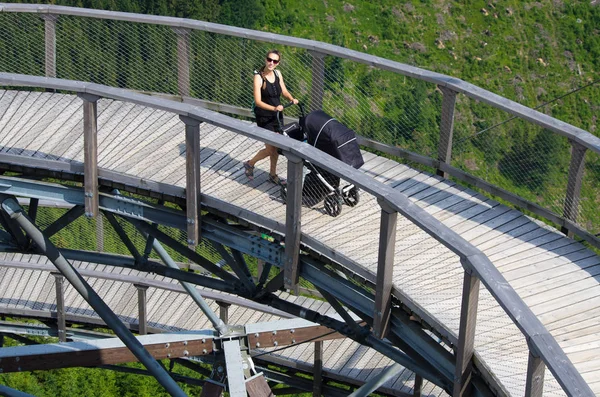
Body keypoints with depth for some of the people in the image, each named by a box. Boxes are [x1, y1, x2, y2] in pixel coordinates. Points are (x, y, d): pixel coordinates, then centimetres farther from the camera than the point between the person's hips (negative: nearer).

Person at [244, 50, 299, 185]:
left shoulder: (277, 74, 0)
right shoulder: (259, 77, -19)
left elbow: (283, 91, 12)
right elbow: (258, 101, -22)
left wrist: (292, 99, -8)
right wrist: (274, 108, -34)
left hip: (277, 115, 6)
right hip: (264, 117, -6)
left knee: (276, 147, 13)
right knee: (270, 149, -2)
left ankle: (273, 174, 31)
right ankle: (249, 164, 23)